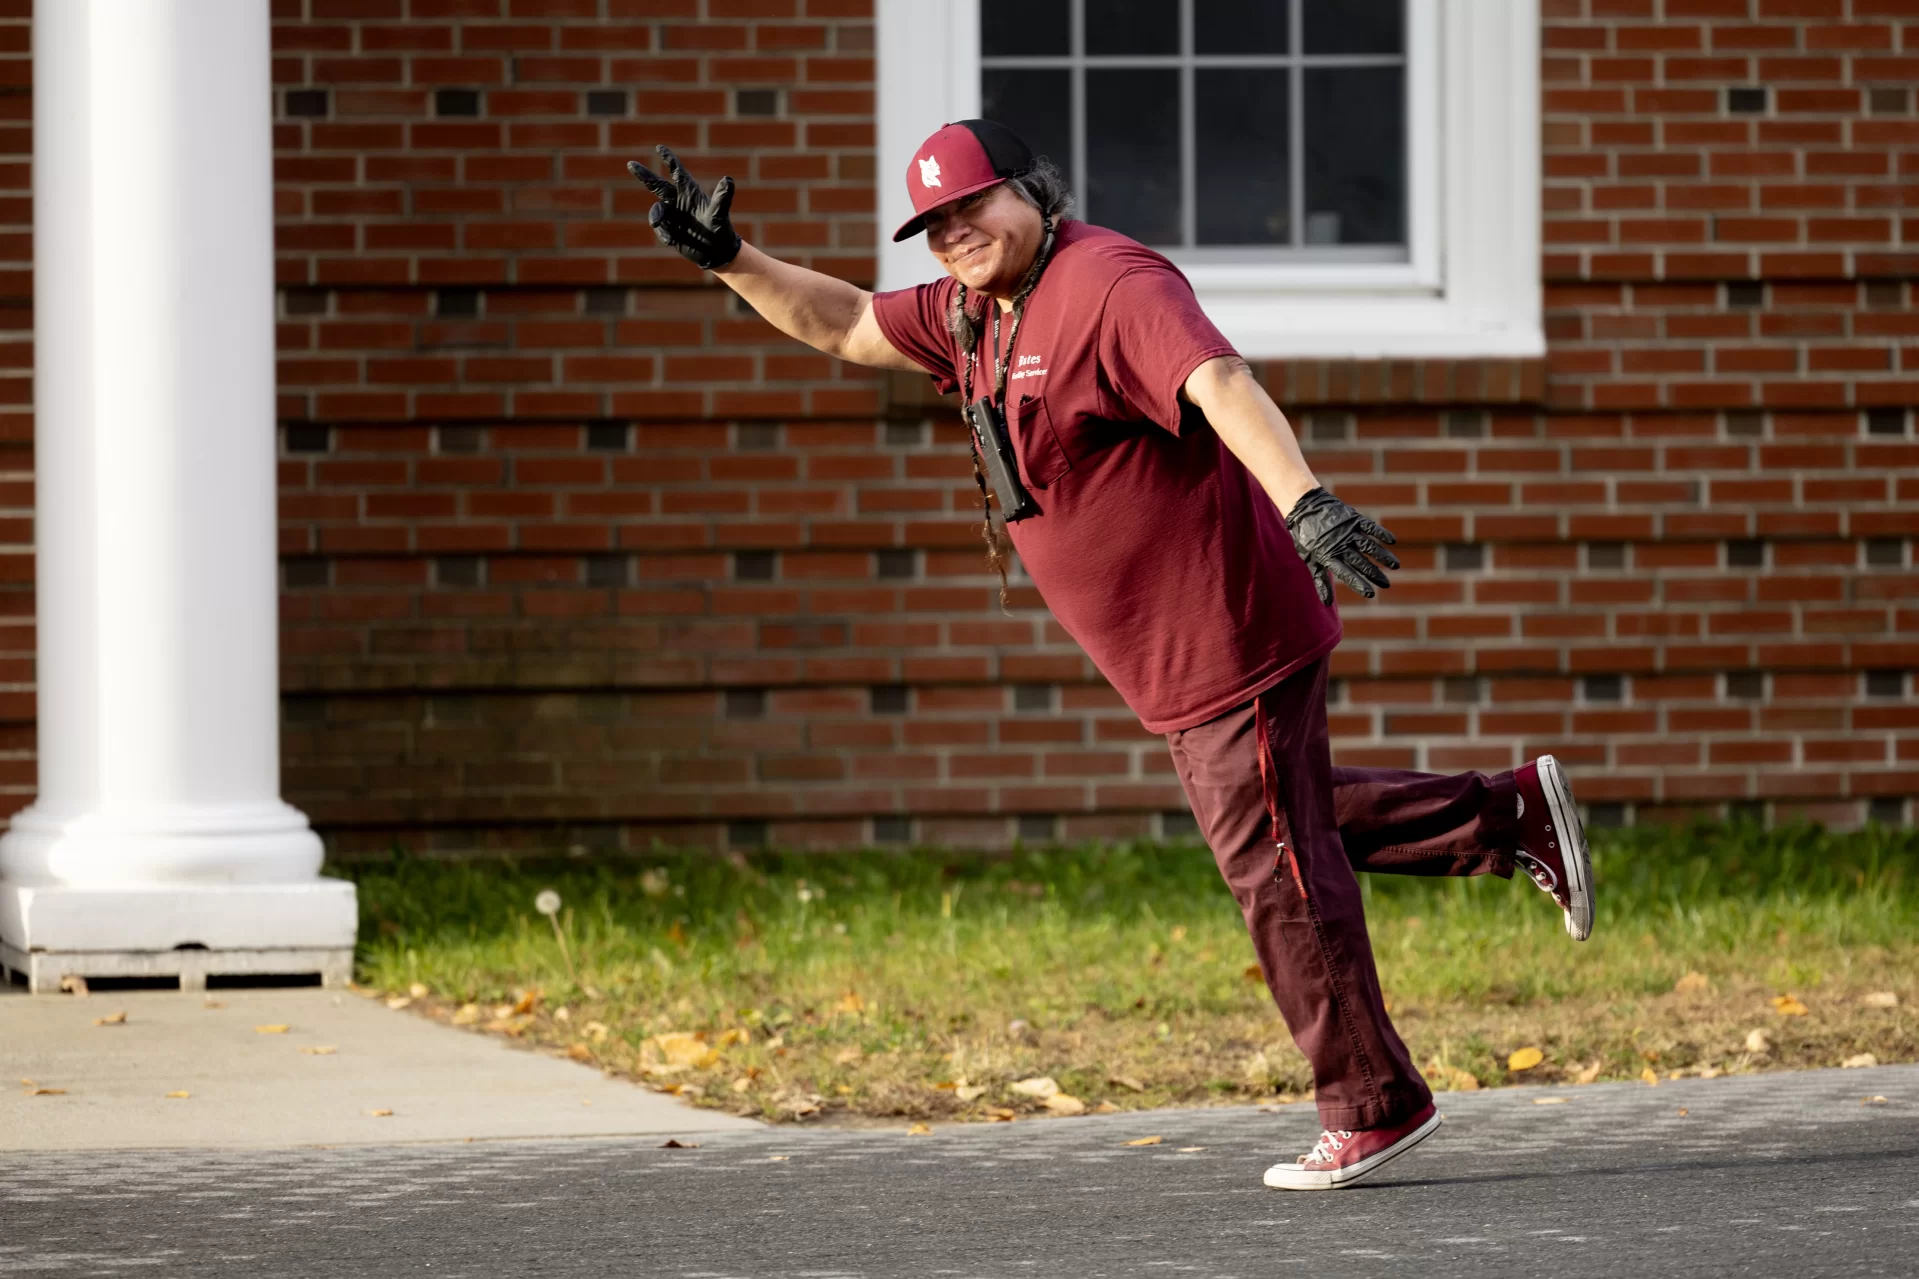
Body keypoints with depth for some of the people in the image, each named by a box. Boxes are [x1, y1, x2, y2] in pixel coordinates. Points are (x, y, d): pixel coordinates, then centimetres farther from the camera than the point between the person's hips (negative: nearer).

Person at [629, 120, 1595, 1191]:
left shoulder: (1112, 284, -19)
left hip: (1228, 635, -10)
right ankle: (1512, 816, 31)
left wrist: (1303, 500, -51)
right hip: (1178, 655, 10)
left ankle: (1375, 1108, 8)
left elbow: (1221, 384, -35)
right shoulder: (977, 312, 11)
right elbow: (843, 326, 22)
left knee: (1277, 869, -3)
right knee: (1285, 821, 23)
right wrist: (729, 257, 7)